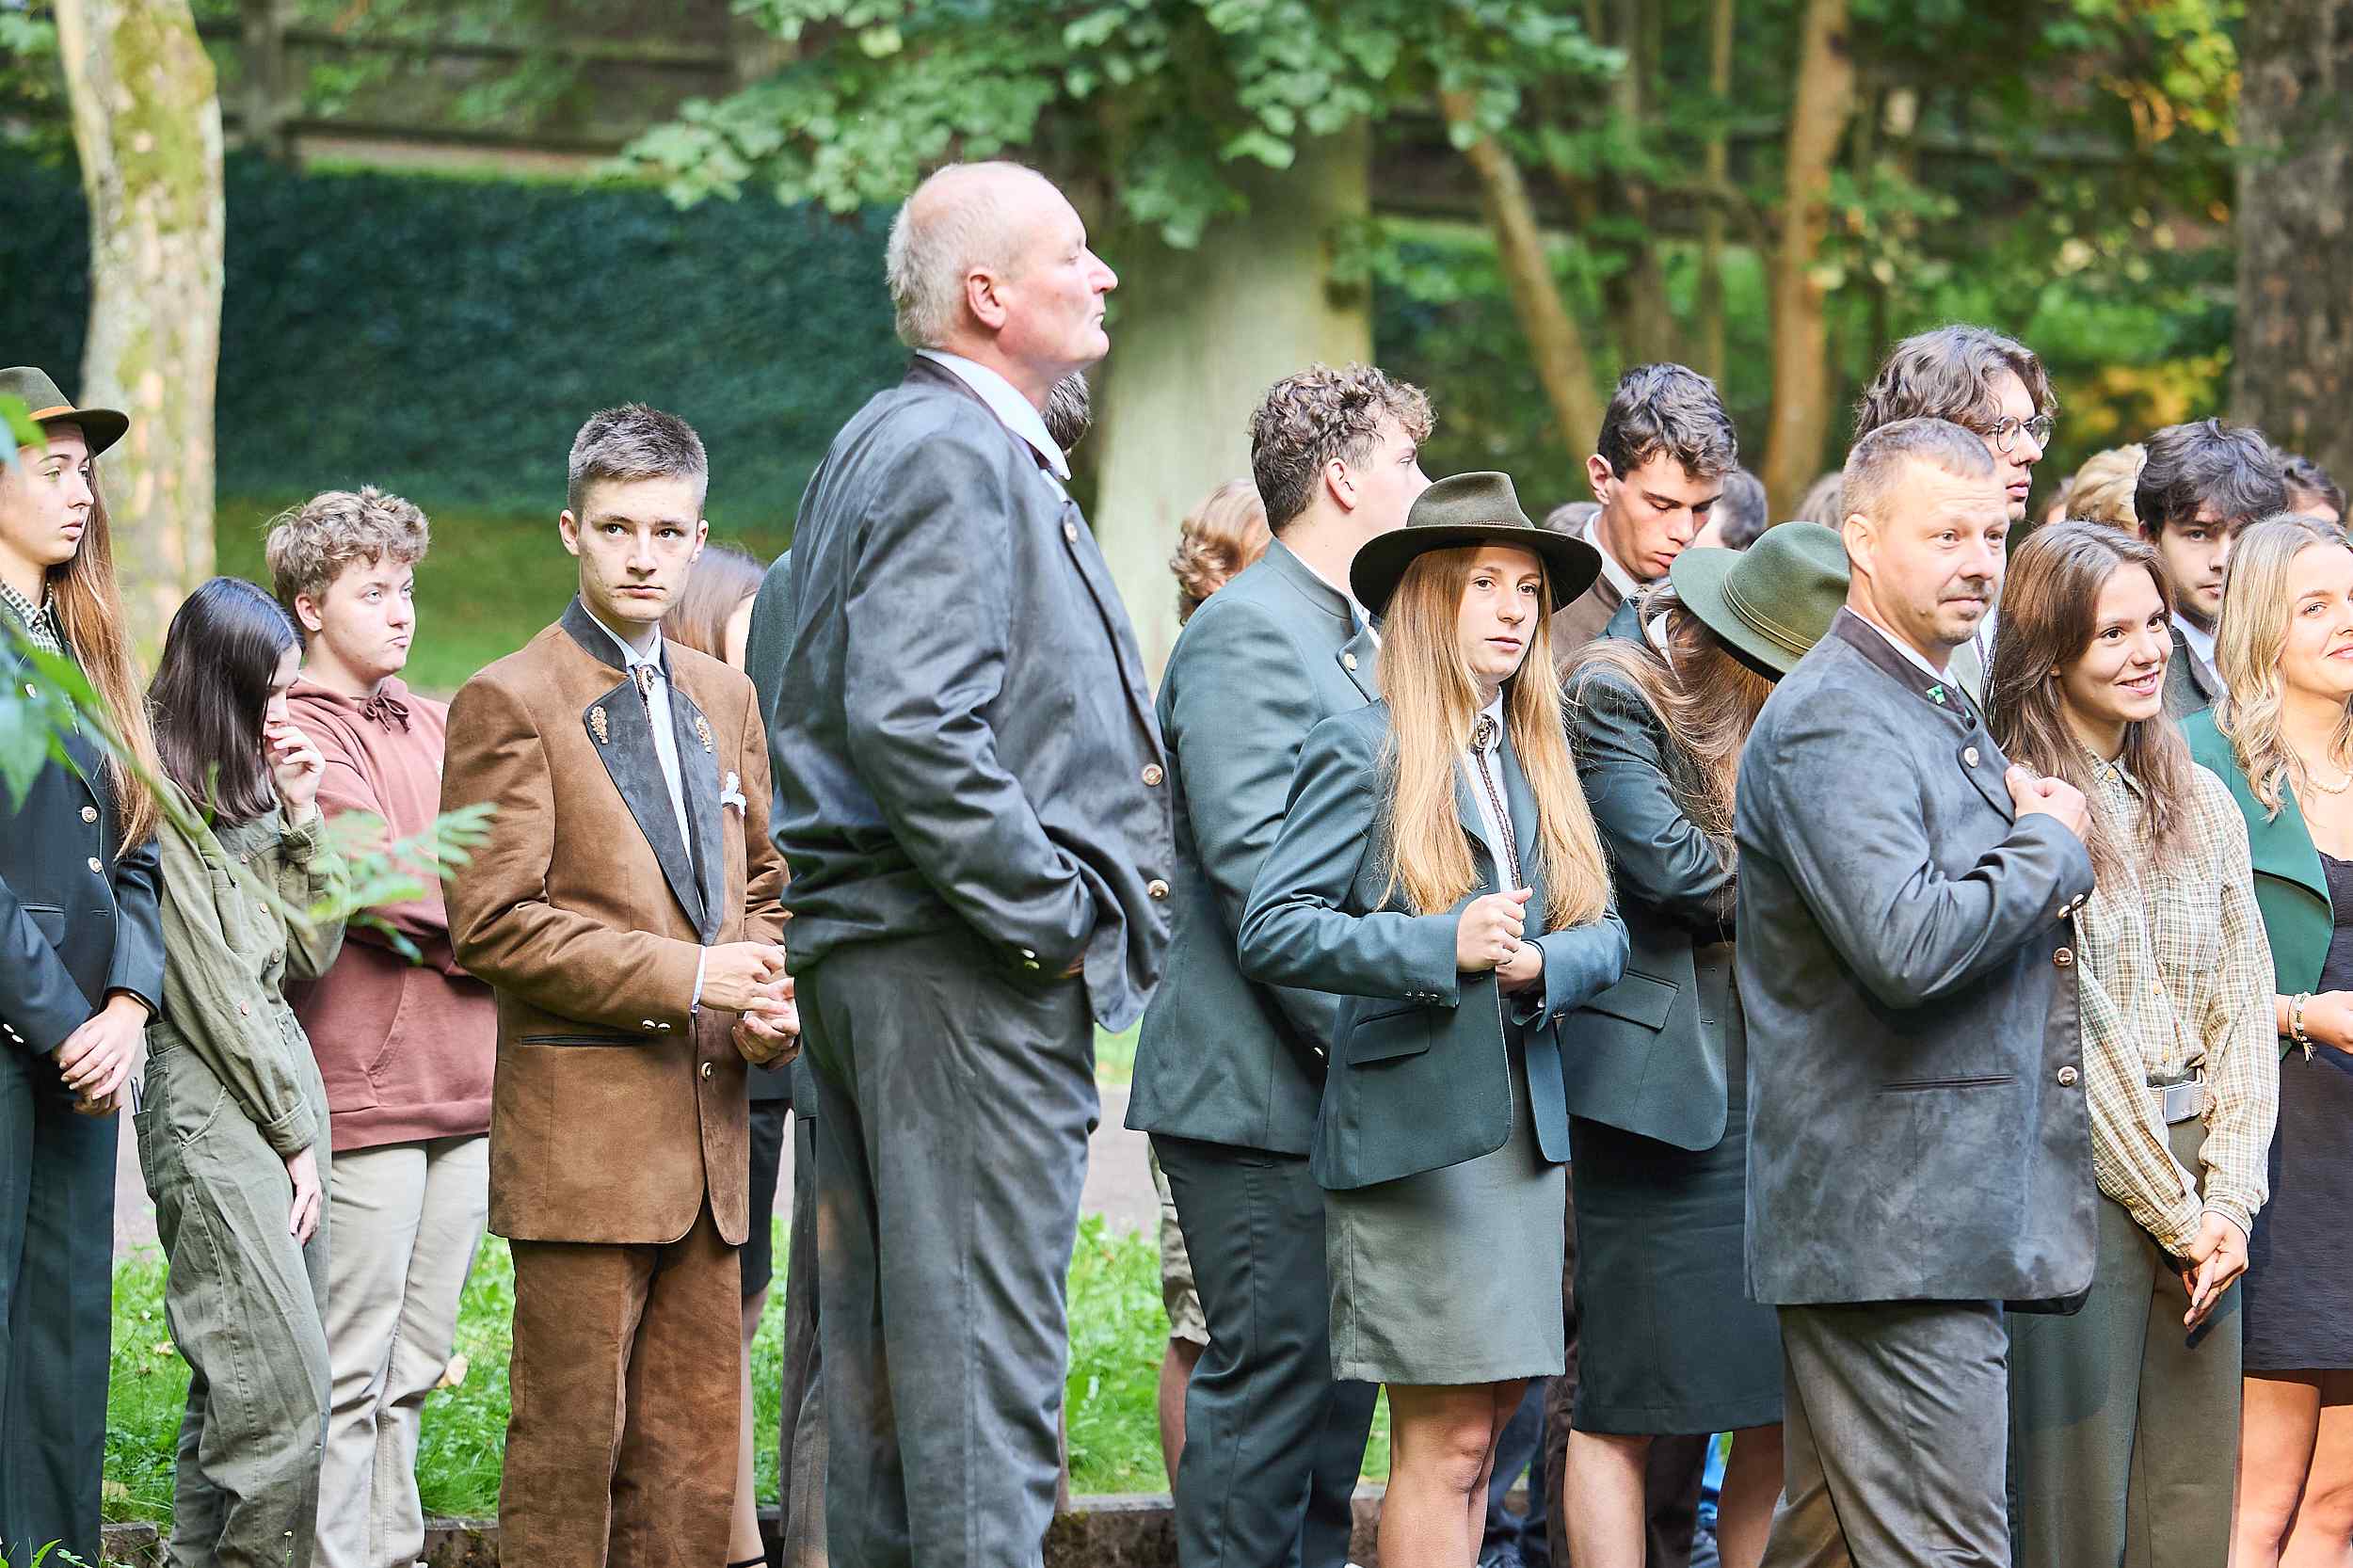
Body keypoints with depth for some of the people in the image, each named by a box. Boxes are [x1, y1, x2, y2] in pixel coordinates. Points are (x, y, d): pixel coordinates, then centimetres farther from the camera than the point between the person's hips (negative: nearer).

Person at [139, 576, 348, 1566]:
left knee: (240, 1391, 6)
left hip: (284, 1074, 9)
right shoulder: (162, 805, -9)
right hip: (211, 1102, -9)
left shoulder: (250, 793, 17)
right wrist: (291, 1135, -7)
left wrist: (300, 818, 6)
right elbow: (204, 988, -10)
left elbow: (310, 955, 16)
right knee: (284, 1393, -16)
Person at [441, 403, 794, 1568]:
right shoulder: (509, 704, -5)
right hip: (581, 1132, -6)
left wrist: (767, 1004, 3)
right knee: (571, 1440, -4)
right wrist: (681, 977, -17)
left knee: (695, 1456, 6)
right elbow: (490, 922, -12)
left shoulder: (722, 698, 16)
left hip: (707, 1120, 6)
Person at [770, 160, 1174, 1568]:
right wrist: (1045, 915, -17)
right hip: (964, 972, -11)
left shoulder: (895, 443, 19)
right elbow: (912, 725, -24)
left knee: (885, 1343, 12)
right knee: (985, 1347, -10)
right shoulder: (953, 455, -13)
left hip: (863, 953, 11)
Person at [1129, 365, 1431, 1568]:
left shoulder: (1353, 635, 20)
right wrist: (1358, 1029, -21)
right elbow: (1252, 860, -20)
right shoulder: (1248, 632, -13)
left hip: (1336, 1085, 10)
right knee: (1269, 1375, -8)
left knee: (1339, 1378, 12)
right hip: (1261, 1089, -10)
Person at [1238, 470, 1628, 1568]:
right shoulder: (1361, 750, -4)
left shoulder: (1540, 759, 16)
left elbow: (1604, 934, 12)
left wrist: (1539, 964, -11)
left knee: (1482, 1428, 7)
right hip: (1416, 1126, -6)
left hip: (1526, 1133, 6)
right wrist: (1442, 946, -20)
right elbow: (1269, 930, -11)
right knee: (1443, 1442, -8)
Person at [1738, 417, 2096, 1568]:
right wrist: (2051, 845, -11)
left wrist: (2031, 830, 7)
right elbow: (1904, 945, -26)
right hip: (1893, 1229, -10)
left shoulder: (1942, 713, 20)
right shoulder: (1834, 718, -14)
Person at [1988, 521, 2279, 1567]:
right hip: (2076, 1181, -6)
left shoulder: (2202, 805, 12)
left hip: (2201, 1190, 6)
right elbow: (2074, 1039, -10)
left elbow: (2243, 1009, 10)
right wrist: (2177, 1215, -8)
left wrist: (2229, 1198, -2)